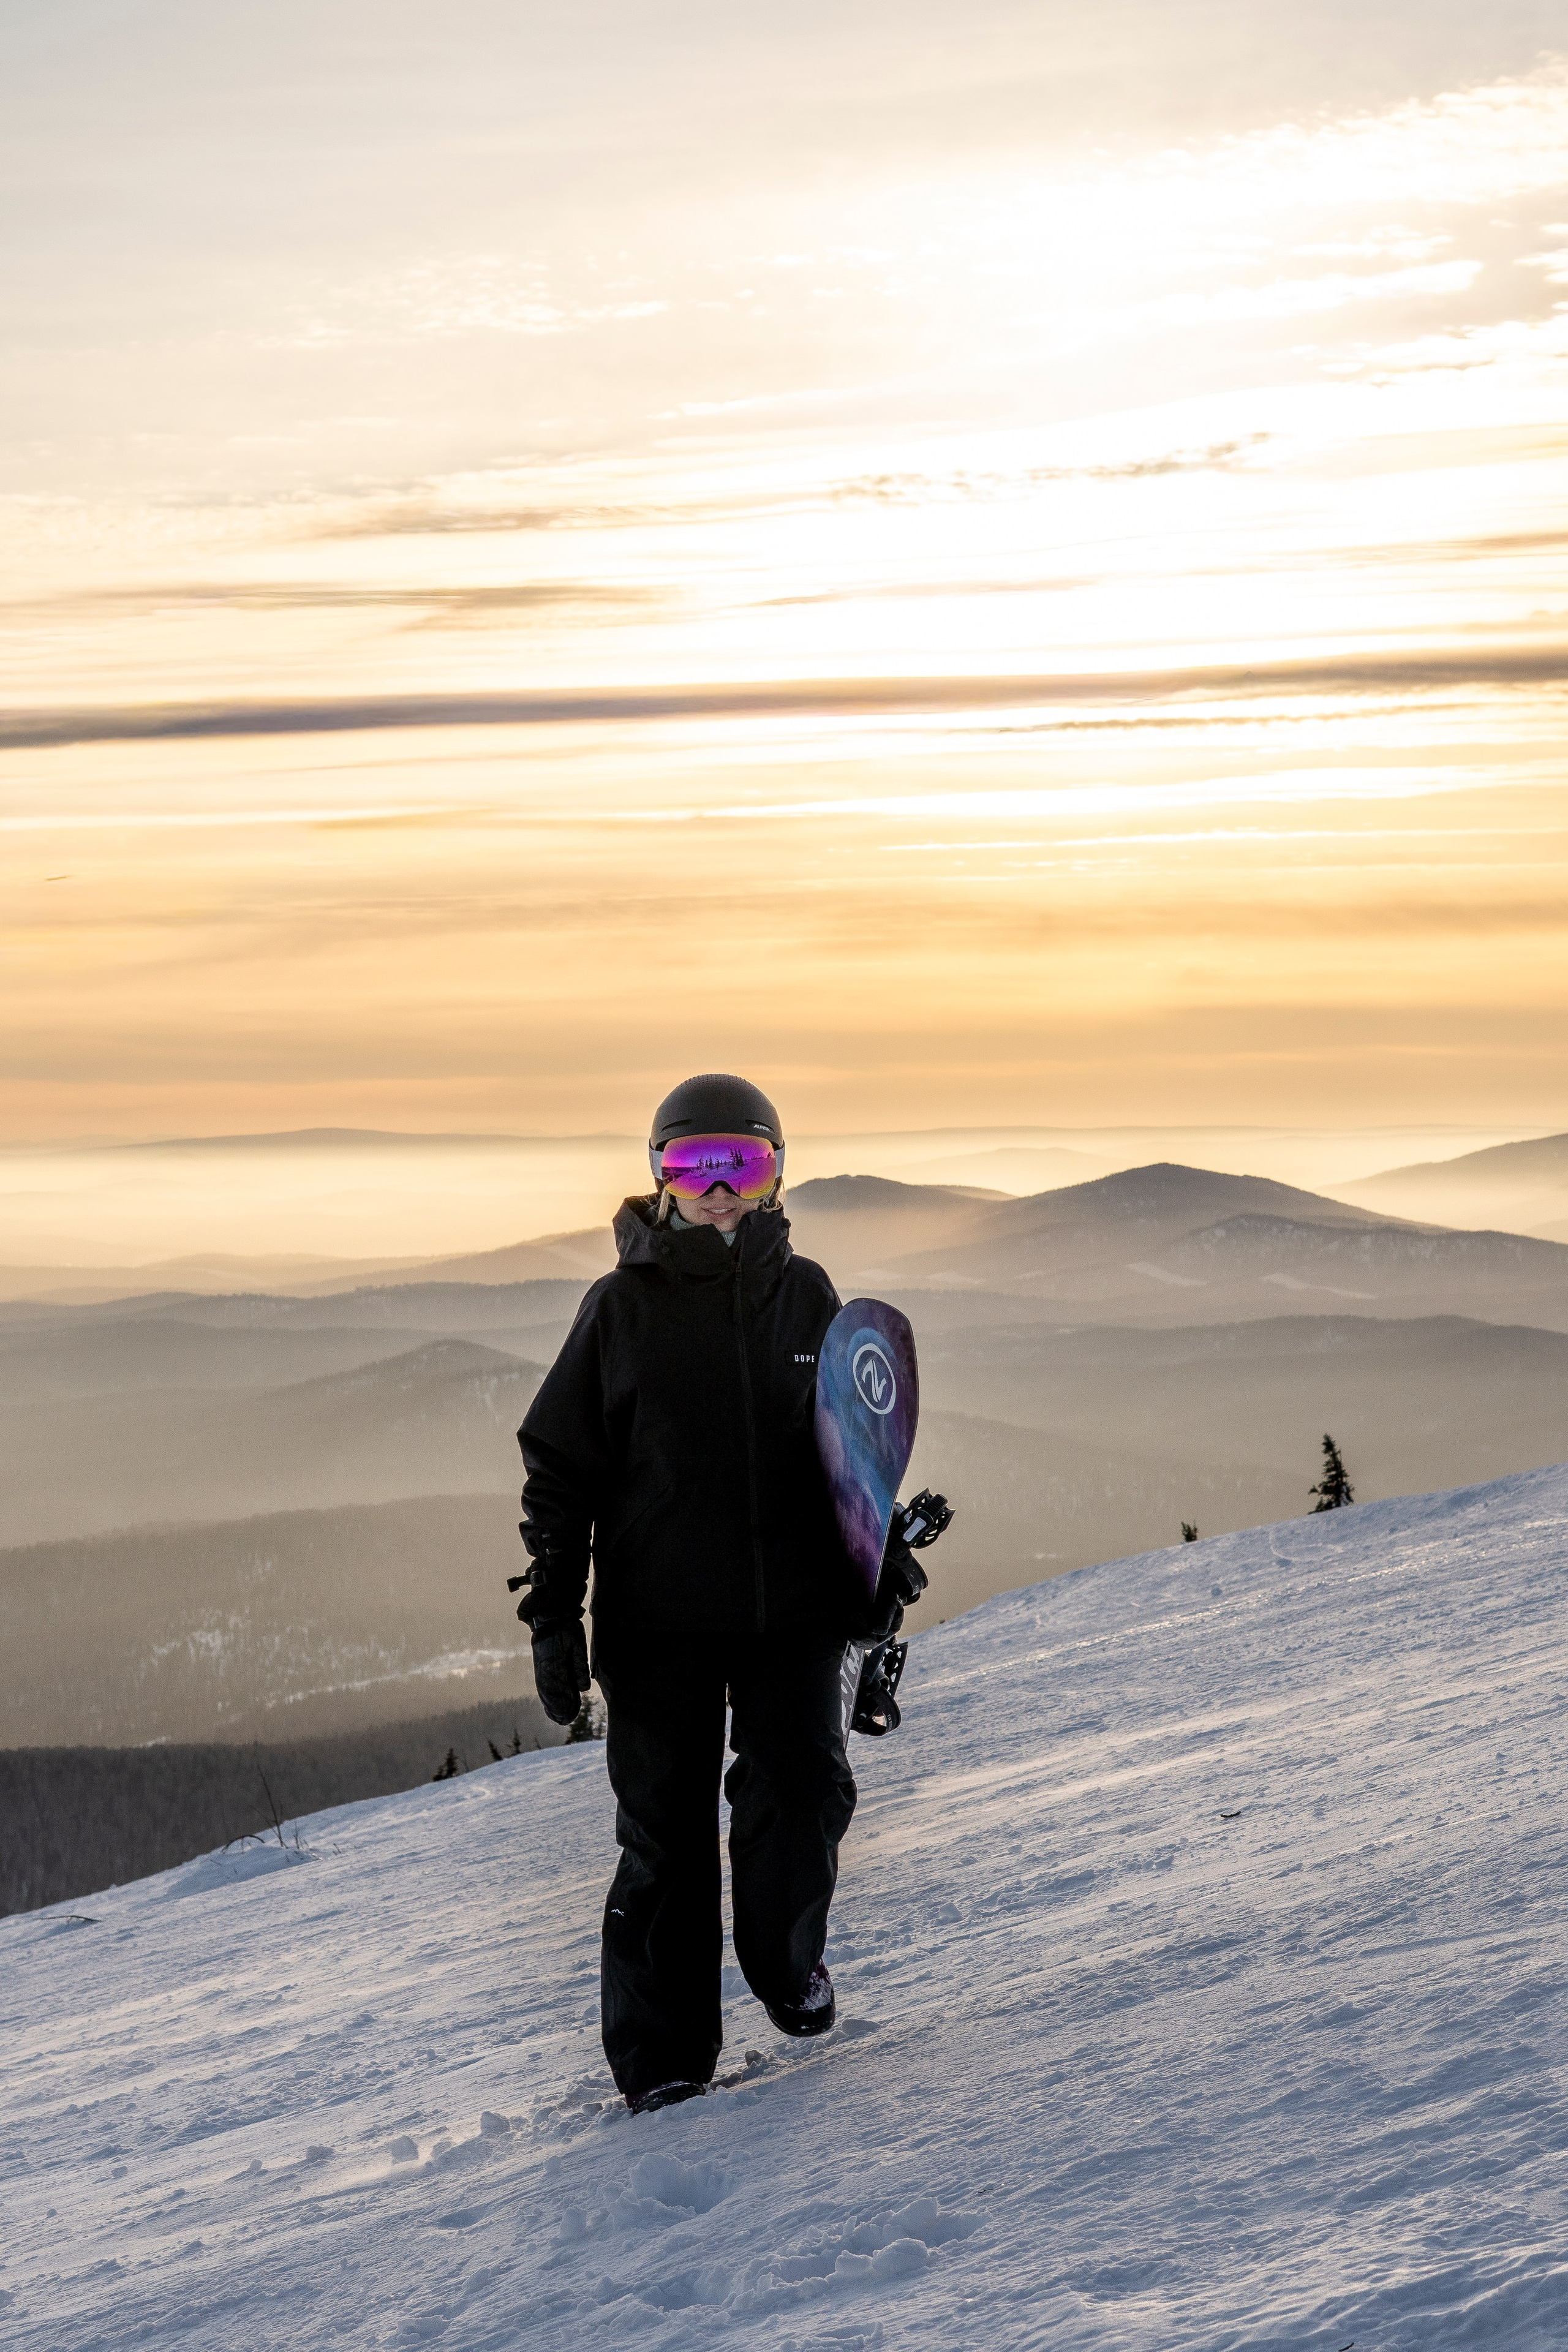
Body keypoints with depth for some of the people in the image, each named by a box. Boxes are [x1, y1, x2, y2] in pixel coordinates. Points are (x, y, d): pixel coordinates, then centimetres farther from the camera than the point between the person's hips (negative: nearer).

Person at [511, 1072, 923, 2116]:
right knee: (666, 1832, 3)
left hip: (792, 1610, 2)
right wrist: (554, 1615, -2)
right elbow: (559, 1468, 2)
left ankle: (786, 1957, 26)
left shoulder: (805, 1296, 6)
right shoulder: (623, 1306, -1)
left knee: (804, 1794, -5)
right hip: (657, 1622, -2)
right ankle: (663, 2052, 16)